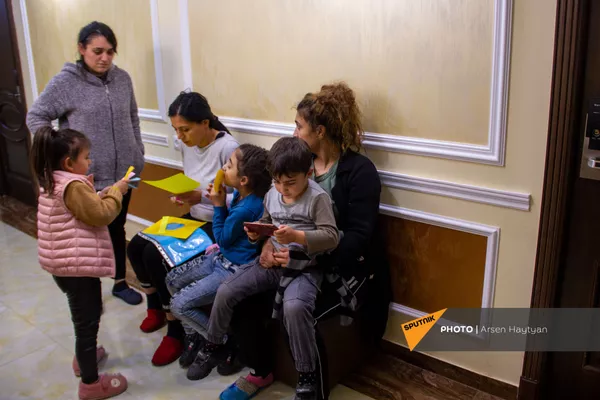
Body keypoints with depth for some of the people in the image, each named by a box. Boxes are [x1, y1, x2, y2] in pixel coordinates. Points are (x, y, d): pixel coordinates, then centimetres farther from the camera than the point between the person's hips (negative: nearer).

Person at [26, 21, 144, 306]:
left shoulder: (122, 79, 3)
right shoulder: (65, 82, -10)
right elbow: (35, 118, -5)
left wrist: (138, 155, 10)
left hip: (122, 172, 4)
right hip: (86, 178, -4)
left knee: (117, 230, 17)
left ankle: (120, 283, 33)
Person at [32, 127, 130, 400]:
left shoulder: (52, 183, 10)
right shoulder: (74, 186, -22)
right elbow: (101, 214, -21)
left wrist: (103, 194, 6)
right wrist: (116, 191, -9)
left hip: (63, 264, 10)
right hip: (77, 267, -10)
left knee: (84, 316, 29)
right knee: (87, 321, 2)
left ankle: (83, 357, 48)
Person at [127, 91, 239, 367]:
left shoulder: (227, 148, -20)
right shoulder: (187, 146, 4)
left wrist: (202, 197, -28)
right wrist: (182, 194, -3)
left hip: (218, 224, -8)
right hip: (193, 218, 8)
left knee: (156, 254, -22)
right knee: (136, 246, -5)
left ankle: (176, 330, -5)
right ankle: (155, 305, 20)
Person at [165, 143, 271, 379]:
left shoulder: (247, 208, -30)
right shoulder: (241, 194, -4)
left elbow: (223, 238, -14)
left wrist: (218, 205, -11)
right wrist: (221, 204, -4)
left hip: (235, 270, -10)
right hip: (221, 257, 10)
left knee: (180, 305, -10)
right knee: (173, 280, 13)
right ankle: (194, 335, 25)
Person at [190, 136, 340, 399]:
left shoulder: (318, 198, -13)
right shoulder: (272, 195, 6)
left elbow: (332, 237, -18)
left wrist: (296, 236, -30)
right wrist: (256, 233, -1)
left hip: (304, 268, -6)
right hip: (271, 263, 6)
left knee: (294, 307, -35)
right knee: (226, 291, -5)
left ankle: (307, 376, -14)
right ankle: (213, 346, 22)